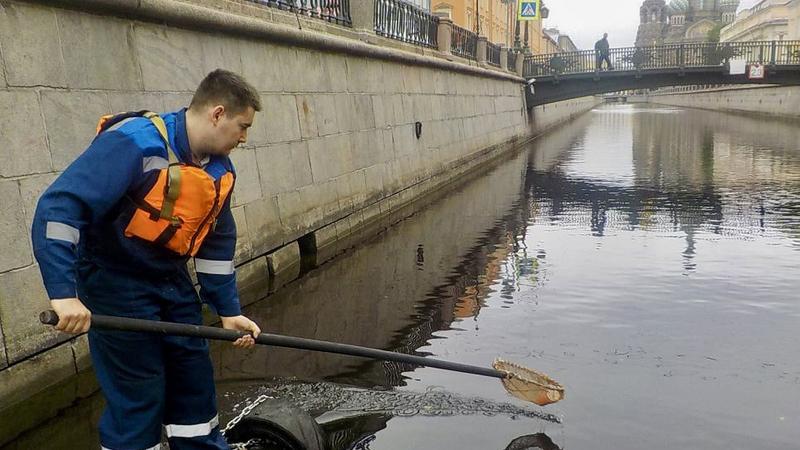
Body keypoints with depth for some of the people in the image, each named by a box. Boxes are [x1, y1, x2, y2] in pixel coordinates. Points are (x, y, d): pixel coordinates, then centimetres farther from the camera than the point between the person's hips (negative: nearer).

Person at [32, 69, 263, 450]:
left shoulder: (219, 170, 0)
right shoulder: (135, 143, -25)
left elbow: (217, 245, 10)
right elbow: (59, 207, -31)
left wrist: (228, 310, 9)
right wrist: (64, 293, -36)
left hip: (172, 281, 8)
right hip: (116, 284, -7)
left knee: (196, 379, 14)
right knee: (139, 397, -1)